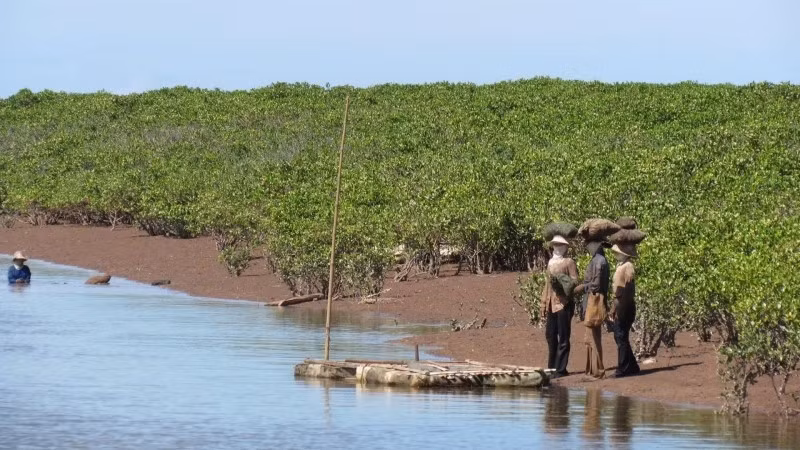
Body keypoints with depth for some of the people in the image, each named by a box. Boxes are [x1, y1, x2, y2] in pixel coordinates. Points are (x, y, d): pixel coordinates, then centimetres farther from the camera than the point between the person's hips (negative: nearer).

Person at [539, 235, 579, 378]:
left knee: (563, 338, -5)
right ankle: (552, 368, 17)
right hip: (551, 305, 7)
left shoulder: (569, 262, 0)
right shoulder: (551, 263, 20)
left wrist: (561, 281, -23)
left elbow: (575, 282, -6)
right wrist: (544, 304, 18)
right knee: (550, 336, 8)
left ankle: (561, 369, -4)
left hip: (564, 303, -7)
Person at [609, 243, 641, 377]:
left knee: (621, 337, -7)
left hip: (624, 307, -10)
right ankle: (631, 366, 20)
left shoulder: (627, 267, -14)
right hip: (619, 308, 10)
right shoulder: (620, 266, 15)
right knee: (619, 337, 14)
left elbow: (627, 290, -19)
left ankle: (624, 368, -4)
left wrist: (619, 308, -21)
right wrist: (614, 308, 19)